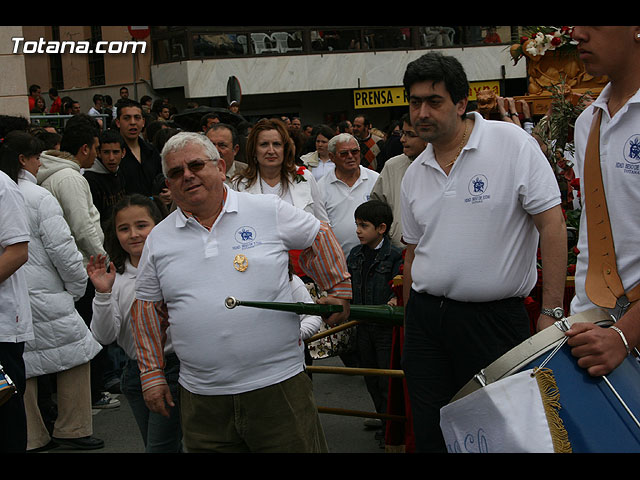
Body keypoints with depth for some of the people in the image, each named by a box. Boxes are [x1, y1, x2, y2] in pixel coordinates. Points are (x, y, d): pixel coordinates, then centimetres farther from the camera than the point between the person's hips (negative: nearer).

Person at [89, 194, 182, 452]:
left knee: (160, 447, -4)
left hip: (173, 366, -5)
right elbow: (105, 336, -5)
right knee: (152, 444, 18)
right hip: (136, 371, 5)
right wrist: (103, 294, -15)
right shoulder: (115, 277, 2)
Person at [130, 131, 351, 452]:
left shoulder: (269, 210, 1)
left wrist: (340, 290, 14)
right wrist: (152, 375, 13)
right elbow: (147, 308, 15)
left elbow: (319, 237, 14)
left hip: (278, 385, -2)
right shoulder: (158, 239, 8)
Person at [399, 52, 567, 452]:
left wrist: (552, 312, -16)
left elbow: (552, 225, -12)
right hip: (425, 317, 5)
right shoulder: (414, 174, 10)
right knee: (430, 433, 10)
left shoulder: (514, 144, -9)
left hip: (494, 318, -5)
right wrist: (410, 315, 19)